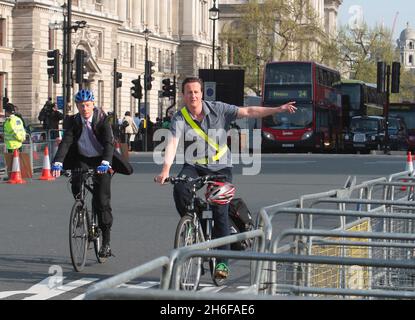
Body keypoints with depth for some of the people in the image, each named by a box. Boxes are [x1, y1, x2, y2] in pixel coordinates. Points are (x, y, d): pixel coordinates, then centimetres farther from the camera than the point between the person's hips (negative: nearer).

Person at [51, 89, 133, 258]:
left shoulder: (102, 120, -14)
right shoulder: (74, 121, -7)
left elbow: (108, 142, -27)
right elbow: (65, 142, -18)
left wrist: (105, 162, -45)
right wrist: (57, 162, -35)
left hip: (101, 162, -3)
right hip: (82, 160, 3)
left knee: (102, 200, -12)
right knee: (76, 183, -26)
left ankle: (106, 242, -5)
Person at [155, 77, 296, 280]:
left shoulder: (218, 109, -7)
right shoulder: (180, 118, -9)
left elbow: (248, 112, -8)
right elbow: (173, 143, -22)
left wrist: (279, 109, -14)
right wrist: (165, 170, -38)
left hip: (220, 167, 0)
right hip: (194, 166, 1)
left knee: (220, 212, -9)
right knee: (179, 188, -30)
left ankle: (222, 261, -3)